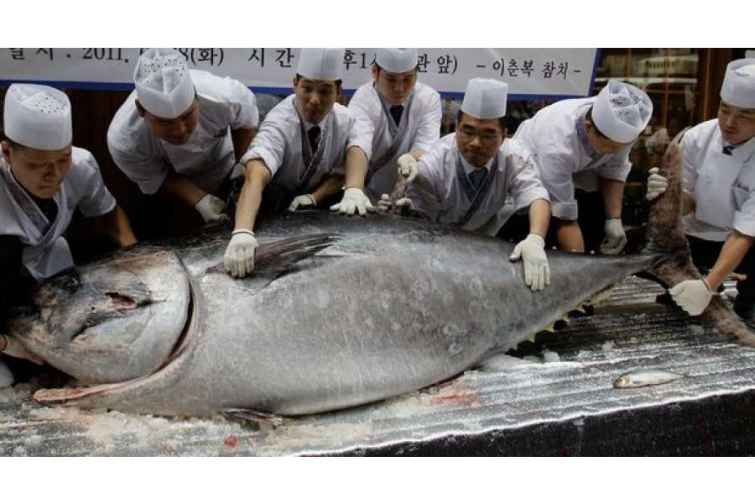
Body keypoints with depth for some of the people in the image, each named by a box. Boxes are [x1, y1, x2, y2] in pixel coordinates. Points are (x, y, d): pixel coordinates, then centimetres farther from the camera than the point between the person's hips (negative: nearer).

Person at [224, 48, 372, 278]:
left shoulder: (344, 119, -12)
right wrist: (242, 232, -68)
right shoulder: (280, 124, -32)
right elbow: (255, 176, -49)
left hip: (315, 213, 5)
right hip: (268, 213, -5)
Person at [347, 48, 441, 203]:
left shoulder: (429, 98, -4)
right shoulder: (362, 100, -14)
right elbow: (358, 148, -32)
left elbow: (427, 146, -17)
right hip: (368, 181, -3)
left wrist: (410, 158, -41)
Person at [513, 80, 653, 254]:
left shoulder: (622, 127, -28)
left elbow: (614, 170, -9)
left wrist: (614, 219, -19)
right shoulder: (557, 145, -43)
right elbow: (564, 217, -38)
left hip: (577, 166, 6)